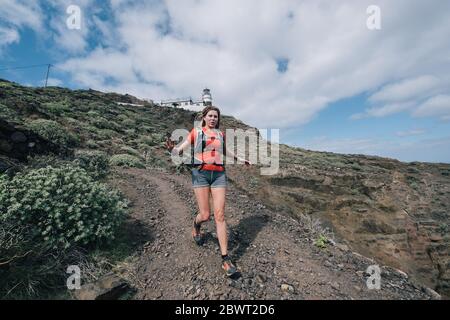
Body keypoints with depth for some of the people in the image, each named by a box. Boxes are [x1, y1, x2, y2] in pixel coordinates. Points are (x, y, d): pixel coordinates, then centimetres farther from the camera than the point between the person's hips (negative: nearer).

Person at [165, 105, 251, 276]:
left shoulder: (220, 134, 17)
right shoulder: (196, 132, 7)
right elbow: (181, 149, 0)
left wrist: (240, 159, 40)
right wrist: (171, 148, -23)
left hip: (219, 174, 3)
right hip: (201, 173, -2)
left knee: (220, 215, -3)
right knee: (205, 215, -2)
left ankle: (225, 258, 4)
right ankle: (196, 225, 37)